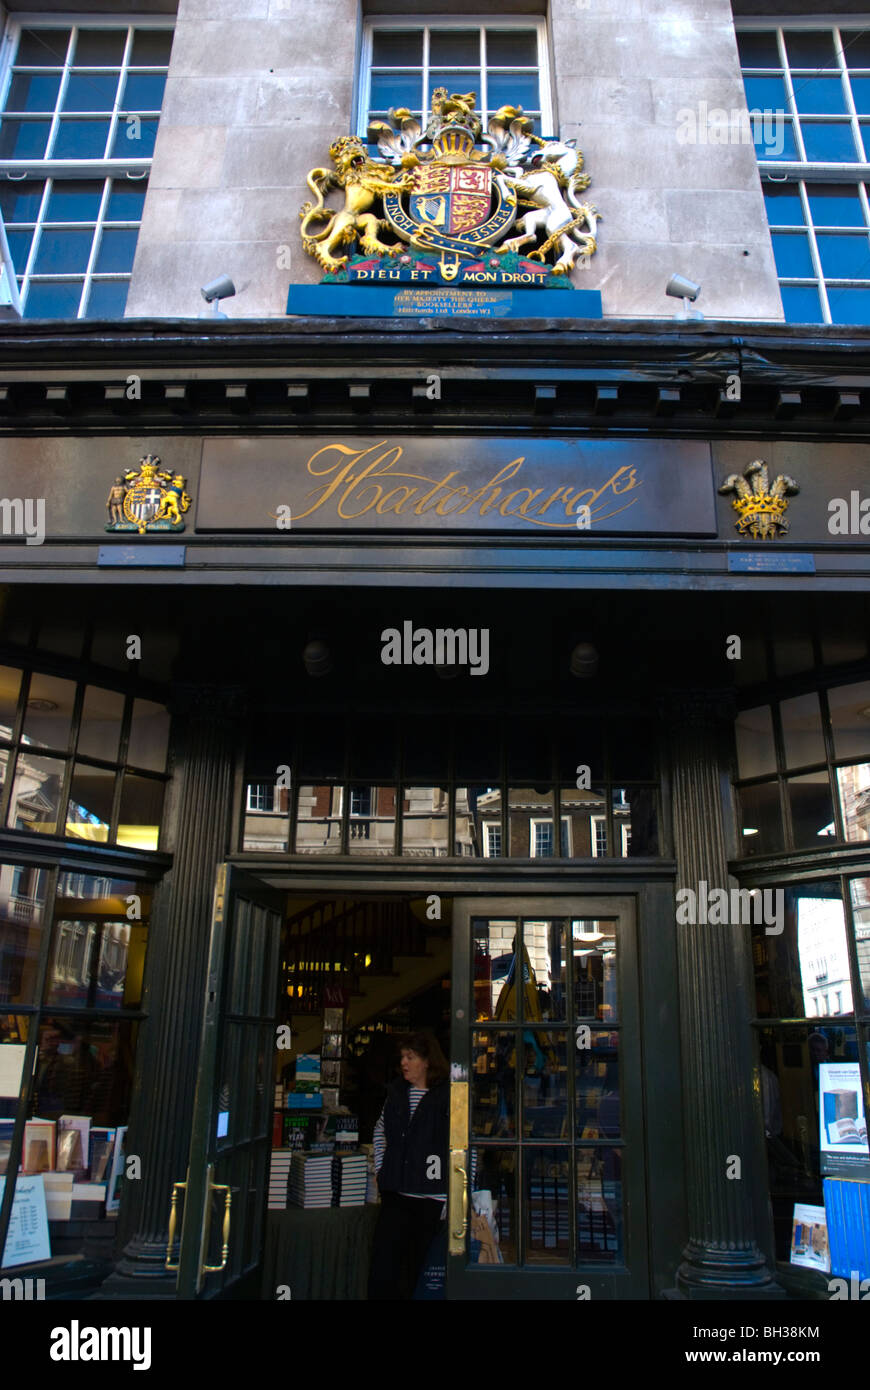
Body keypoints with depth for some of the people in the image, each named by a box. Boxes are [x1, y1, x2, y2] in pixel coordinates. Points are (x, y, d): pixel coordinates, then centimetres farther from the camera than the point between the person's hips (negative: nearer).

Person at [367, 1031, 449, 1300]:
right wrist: (380, 1167, 16)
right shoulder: (396, 1091, 9)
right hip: (395, 1192, 4)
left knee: (417, 1266, 5)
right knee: (382, 1270, -1)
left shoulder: (447, 1095, -8)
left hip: (429, 1197, -4)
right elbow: (381, 1130, 25)